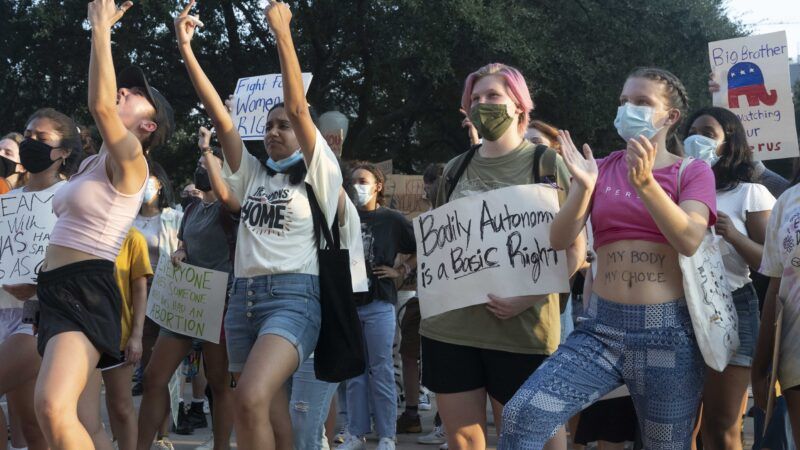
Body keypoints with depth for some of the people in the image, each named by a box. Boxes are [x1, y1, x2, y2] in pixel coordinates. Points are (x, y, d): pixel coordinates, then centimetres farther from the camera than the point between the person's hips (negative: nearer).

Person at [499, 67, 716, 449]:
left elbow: (689, 241, -14)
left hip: (667, 331, -1)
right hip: (602, 328, 2)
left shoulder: (693, 172, 3)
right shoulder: (602, 169, 10)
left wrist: (645, 183, -25)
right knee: (521, 416, -18)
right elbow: (559, 240, -2)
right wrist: (583, 188, -18)